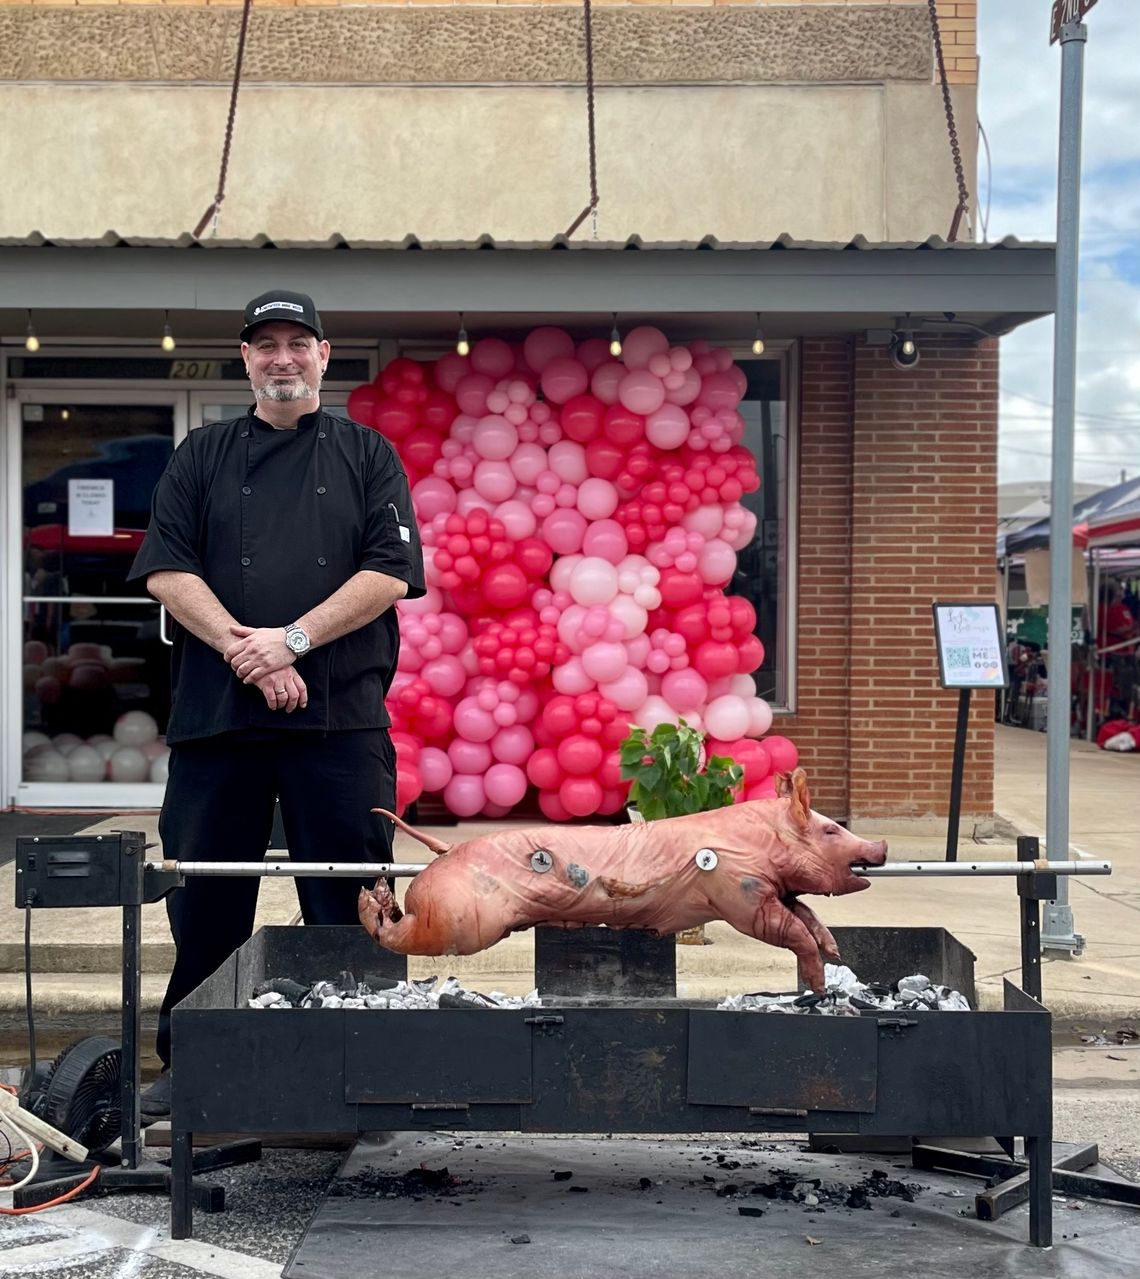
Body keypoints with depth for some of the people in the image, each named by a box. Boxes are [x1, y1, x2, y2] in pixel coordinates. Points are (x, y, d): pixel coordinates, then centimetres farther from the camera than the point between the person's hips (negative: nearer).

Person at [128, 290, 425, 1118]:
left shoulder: (367, 456, 10)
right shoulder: (204, 458, 14)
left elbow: (390, 573, -1)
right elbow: (168, 570, 4)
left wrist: (292, 640, -11)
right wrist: (241, 649, -11)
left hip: (341, 712, -1)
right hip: (216, 707, 1)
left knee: (346, 898, 1)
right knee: (204, 896, 6)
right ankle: (186, 1063, 20)